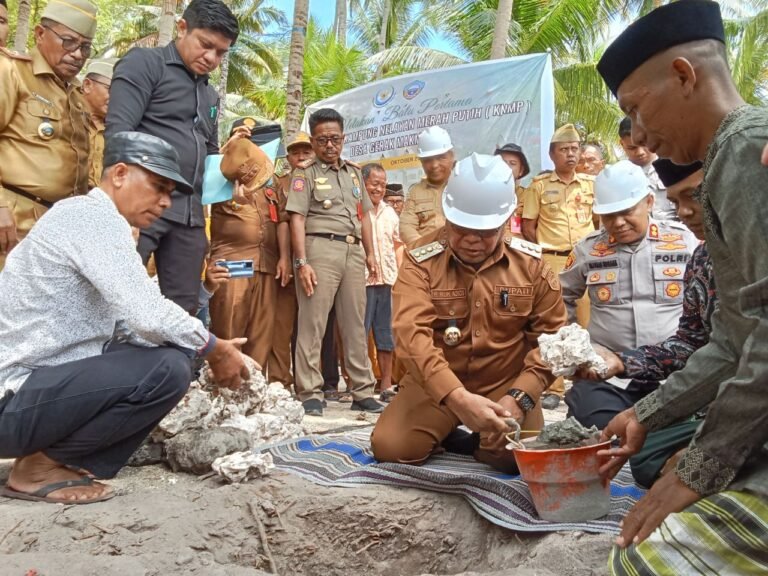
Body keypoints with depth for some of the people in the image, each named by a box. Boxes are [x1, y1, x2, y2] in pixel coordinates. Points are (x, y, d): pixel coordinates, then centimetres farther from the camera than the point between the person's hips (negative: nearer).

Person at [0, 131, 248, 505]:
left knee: (173, 351, 10)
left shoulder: (93, 220, 15)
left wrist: (210, 347, 6)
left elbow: (135, 318, 15)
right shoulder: (96, 216, -16)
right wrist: (214, 350, -10)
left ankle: (76, 462, 7)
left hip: (41, 379, 10)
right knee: (167, 369, -23)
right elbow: (147, 315, -27)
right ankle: (39, 466, -6)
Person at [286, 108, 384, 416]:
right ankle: (310, 394, 2)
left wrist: (370, 253, 14)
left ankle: (363, 391, 15)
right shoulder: (305, 174, 2)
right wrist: (301, 262, -15)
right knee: (312, 324, -4)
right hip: (321, 249, -5)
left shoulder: (354, 173, 19)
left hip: (353, 252, 6)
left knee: (355, 324, 8)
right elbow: (297, 219, -6)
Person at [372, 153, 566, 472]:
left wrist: (518, 397, -19)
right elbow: (412, 334, -24)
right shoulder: (421, 261, -11)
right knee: (389, 447, -17)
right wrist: (457, 397, -39)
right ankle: (448, 433, 17)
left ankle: (479, 438, 13)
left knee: (517, 455, -24)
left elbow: (551, 337, -3)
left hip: (506, 384, 1)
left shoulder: (532, 264, -4)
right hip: (435, 385, 0)